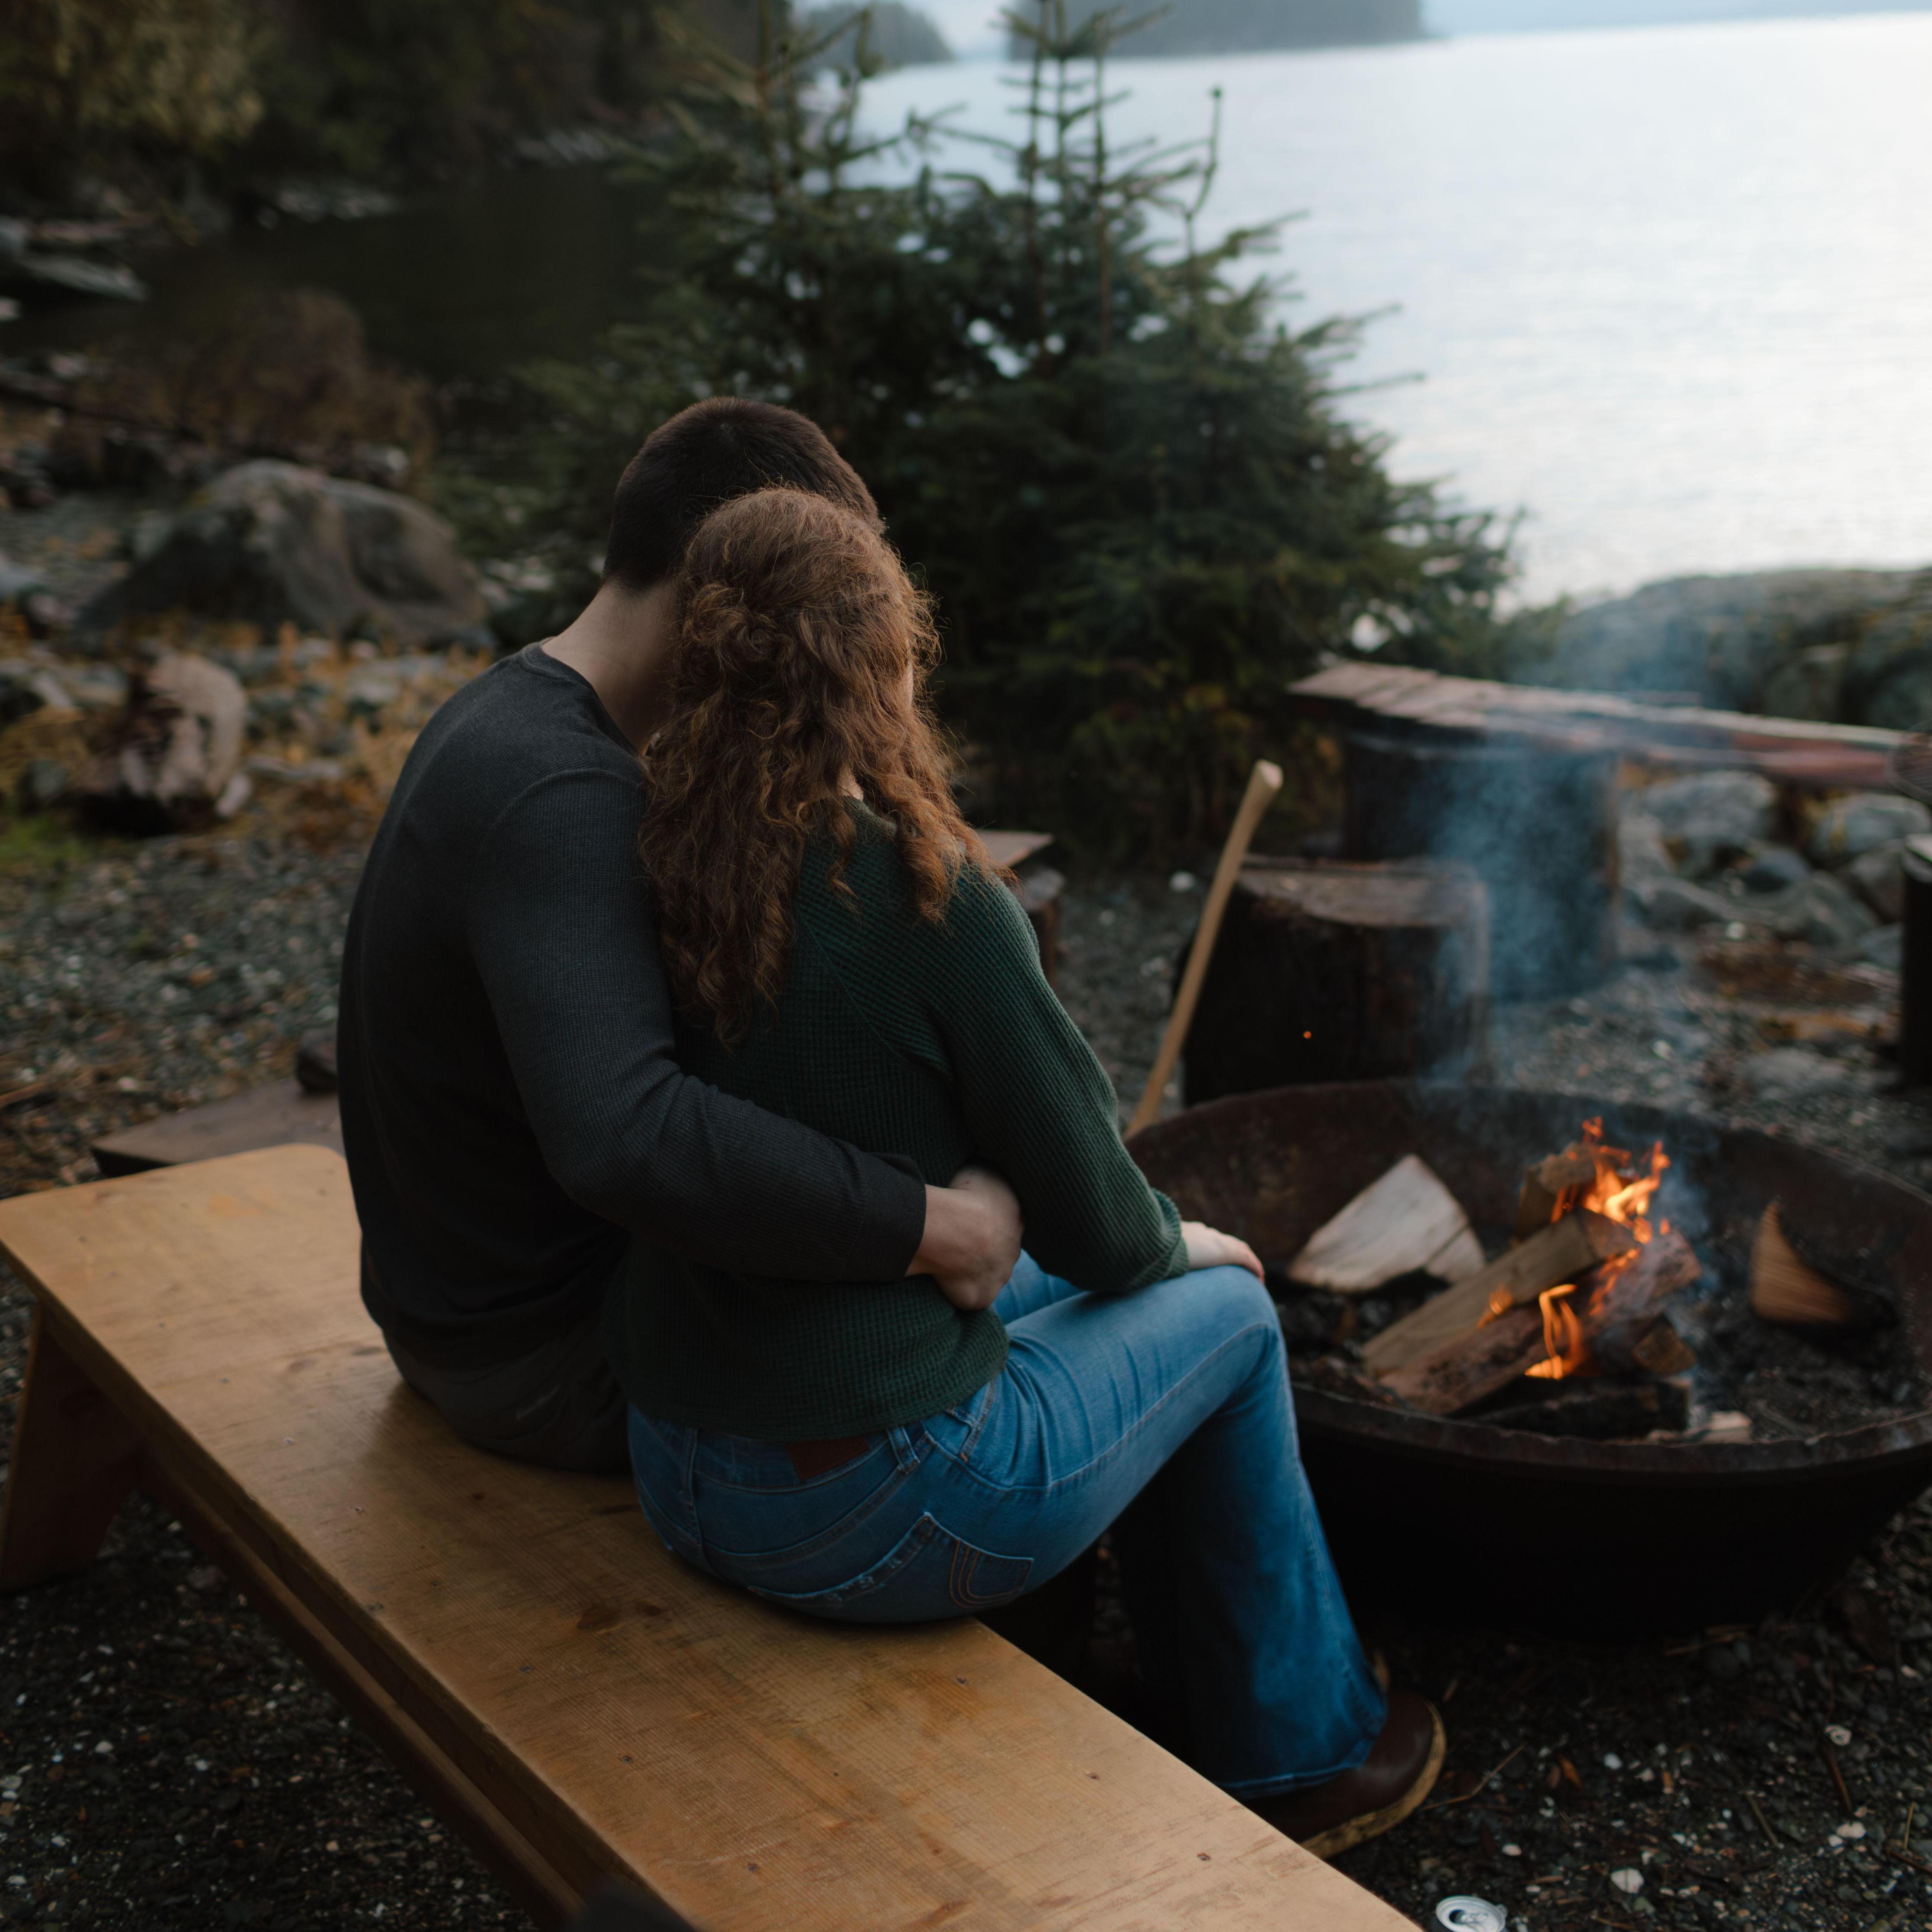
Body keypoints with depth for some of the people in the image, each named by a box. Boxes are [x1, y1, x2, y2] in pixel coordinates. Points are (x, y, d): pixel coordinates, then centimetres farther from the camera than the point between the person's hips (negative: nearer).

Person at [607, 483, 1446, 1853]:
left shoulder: (660, 877, -2)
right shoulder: (934, 899, -22)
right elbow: (1091, 1223, -12)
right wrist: (1182, 1244, 12)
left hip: (678, 1482, 7)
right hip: (870, 1513, -6)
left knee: (1057, 1288, 28)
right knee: (1226, 1311, 16)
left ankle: (1202, 1703, 45)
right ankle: (1293, 1753, 34)